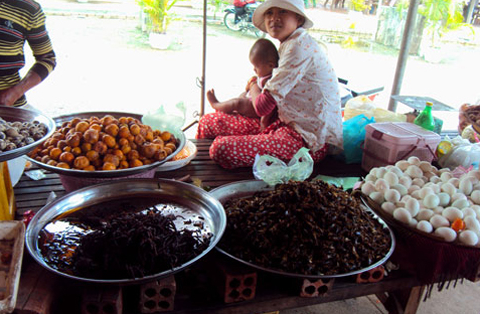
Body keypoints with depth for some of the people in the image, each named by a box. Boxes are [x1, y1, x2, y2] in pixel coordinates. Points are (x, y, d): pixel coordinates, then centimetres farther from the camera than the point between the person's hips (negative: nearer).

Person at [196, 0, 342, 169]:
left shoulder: (301, 46, -19)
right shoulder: (288, 45, 13)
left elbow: (264, 106, -20)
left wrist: (254, 89, 1)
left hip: (309, 141, -10)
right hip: (287, 123, 10)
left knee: (222, 148, -26)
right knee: (208, 122, 8)